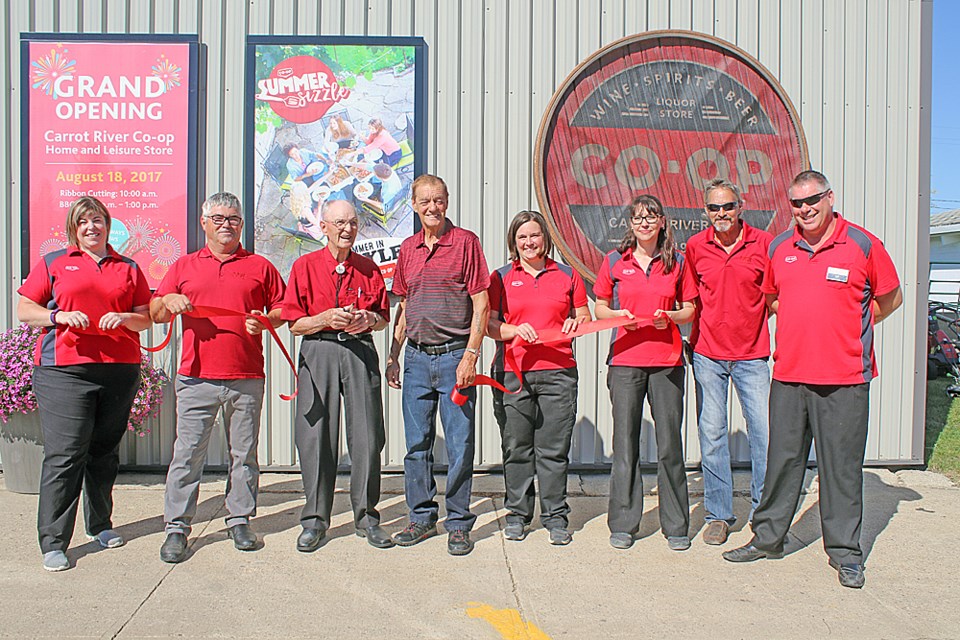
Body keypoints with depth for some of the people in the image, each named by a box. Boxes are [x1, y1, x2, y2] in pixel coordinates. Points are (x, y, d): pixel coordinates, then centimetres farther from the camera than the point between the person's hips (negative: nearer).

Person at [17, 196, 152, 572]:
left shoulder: (128, 269, 16)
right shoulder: (53, 264, 11)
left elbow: (146, 317, 14)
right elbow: (24, 310, 8)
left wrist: (124, 318, -7)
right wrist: (58, 316, -10)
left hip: (120, 369, 3)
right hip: (65, 371, -2)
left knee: (106, 452, 10)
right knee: (64, 454, -7)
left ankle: (100, 524, 25)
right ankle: (53, 542, 0)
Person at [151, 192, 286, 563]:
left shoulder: (260, 267, 12)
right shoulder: (184, 266, 15)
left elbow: (281, 310, 12)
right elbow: (155, 313, 16)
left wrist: (265, 321, -9)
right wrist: (169, 302, -6)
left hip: (246, 379, 0)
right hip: (197, 378, 0)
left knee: (244, 453, 7)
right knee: (187, 453, 0)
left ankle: (240, 522, 19)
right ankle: (176, 527, 10)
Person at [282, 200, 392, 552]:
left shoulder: (368, 268, 12)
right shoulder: (305, 266, 6)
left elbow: (383, 318, 16)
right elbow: (294, 323, 2)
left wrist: (368, 320, -6)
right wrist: (328, 318, -14)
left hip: (361, 352, 1)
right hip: (318, 353, -1)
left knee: (367, 436, 0)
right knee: (316, 436, 1)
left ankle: (367, 517, 14)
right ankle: (315, 520, 14)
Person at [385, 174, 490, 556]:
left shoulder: (465, 241, -3)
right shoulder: (408, 249, 12)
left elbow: (481, 304, -6)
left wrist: (470, 356, -13)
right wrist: (393, 356, 13)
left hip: (454, 356, -5)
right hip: (416, 357, 5)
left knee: (459, 445, 1)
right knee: (416, 444, 10)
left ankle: (458, 524, 14)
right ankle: (421, 517, 23)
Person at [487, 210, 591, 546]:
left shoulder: (567, 275, 14)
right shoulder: (501, 277, 10)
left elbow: (585, 316, 18)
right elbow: (488, 324, 4)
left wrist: (577, 323, -4)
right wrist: (515, 330, -14)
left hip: (558, 372, 1)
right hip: (512, 371, 0)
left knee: (554, 449, 1)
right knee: (516, 448, 3)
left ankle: (555, 517, 12)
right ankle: (517, 514, 17)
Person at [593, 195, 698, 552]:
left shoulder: (677, 262, 8)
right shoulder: (615, 261, 6)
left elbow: (690, 310, 13)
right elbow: (600, 308, 12)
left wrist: (671, 316, -7)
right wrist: (618, 314, -8)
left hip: (667, 361, 1)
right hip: (625, 361, 0)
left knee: (670, 444, 2)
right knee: (625, 443, 3)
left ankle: (676, 526, 16)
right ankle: (623, 525, 15)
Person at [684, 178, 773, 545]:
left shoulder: (763, 243, -1)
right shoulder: (695, 247, 3)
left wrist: (752, 316, -1)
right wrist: (696, 331, 7)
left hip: (752, 353, -1)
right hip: (707, 353, 1)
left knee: (764, 430, -2)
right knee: (711, 433, 4)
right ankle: (718, 515, 16)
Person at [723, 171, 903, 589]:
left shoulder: (863, 245, -2)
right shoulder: (779, 248, 8)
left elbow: (890, 299, 7)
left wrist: (848, 329, 5)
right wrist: (802, 327, 12)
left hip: (844, 379, -3)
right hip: (788, 374, 4)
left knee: (842, 465, 4)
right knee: (782, 458, 11)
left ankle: (845, 551, 18)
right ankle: (767, 537, 24)